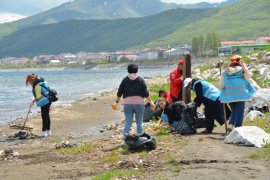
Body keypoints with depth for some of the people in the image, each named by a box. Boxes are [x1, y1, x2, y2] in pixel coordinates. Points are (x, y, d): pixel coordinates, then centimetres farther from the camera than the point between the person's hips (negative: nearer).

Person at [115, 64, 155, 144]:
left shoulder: (125, 80, 4)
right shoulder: (140, 80, 2)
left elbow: (119, 92, 5)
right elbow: (146, 93, 0)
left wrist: (117, 101, 17)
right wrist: (151, 102, 8)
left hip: (127, 103, 1)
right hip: (139, 103, -1)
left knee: (127, 122, 2)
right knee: (139, 122, 8)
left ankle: (124, 139, -8)